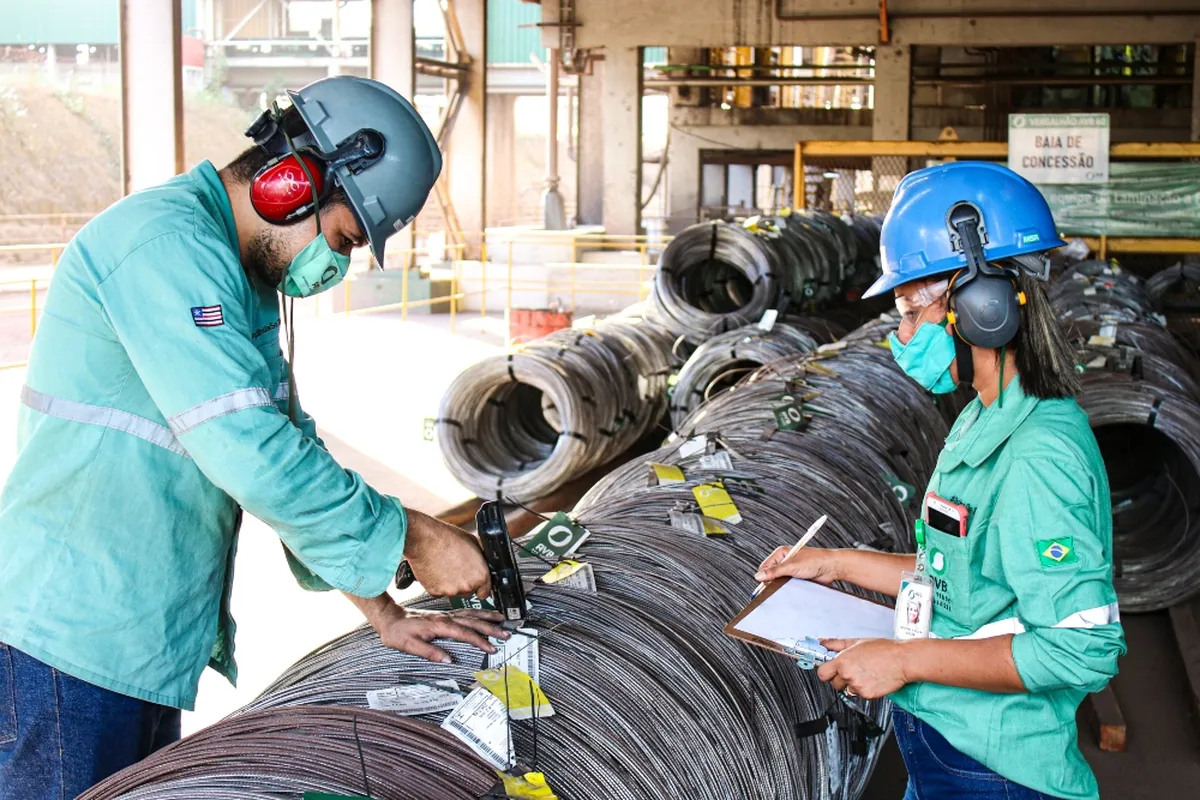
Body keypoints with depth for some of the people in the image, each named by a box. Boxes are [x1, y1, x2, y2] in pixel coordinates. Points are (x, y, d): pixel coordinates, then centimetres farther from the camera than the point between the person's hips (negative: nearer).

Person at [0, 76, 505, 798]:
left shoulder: (244, 277, 14)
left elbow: (289, 442, 15)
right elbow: (250, 453, -27)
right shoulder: (167, 245, -19)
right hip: (72, 645, -10)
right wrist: (411, 536, -17)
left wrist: (384, 612, 9)